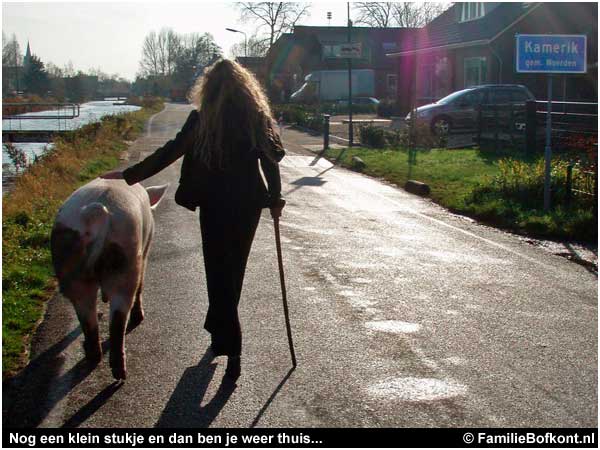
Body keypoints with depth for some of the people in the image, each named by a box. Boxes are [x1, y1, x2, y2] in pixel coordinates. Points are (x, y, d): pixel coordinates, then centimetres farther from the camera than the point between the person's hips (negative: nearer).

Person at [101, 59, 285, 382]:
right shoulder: (256, 116, -1)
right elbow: (271, 159, 0)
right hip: (249, 204, 3)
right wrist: (275, 198, 11)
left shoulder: (202, 118, -7)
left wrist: (128, 175, 3)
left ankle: (232, 351, -4)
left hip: (215, 205, -3)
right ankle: (218, 330, 34)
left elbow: (170, 152, -5)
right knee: (234, 271, 19)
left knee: (219, 274, 3)